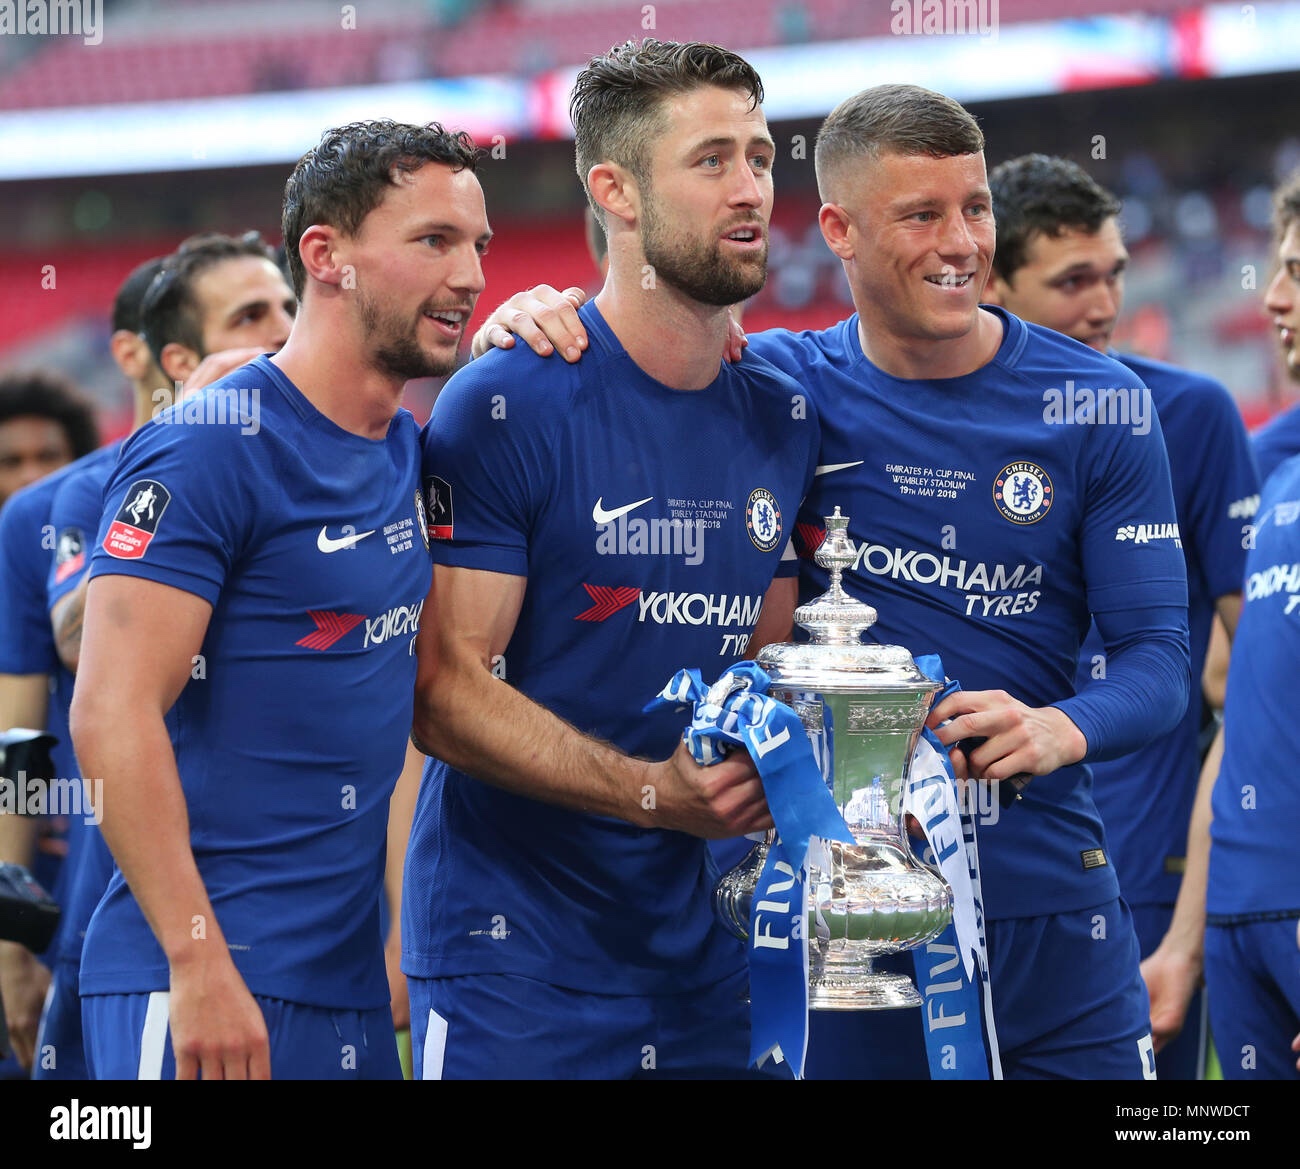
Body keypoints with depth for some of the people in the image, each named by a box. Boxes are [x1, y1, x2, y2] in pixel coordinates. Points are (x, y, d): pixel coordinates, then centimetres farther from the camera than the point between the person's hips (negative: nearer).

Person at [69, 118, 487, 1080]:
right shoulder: (206, 449, -10)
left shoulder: (411, 455, 13)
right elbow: (113, 714, -17)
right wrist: (200, 963, -24)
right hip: (200, 989, -8)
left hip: (350, 987, 8)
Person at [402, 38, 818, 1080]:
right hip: (514, 949, -5)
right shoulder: (504, 408, -10)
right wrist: (651, 792, -24)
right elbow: (442, 692, -14)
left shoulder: (788, 423, 9)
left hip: (702, 949, 6)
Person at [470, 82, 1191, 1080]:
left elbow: (1158, 655, -3)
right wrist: (520, 331, -12)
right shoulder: (781, 388, 2)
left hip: (1048, 894, 0)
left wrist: (1060, 729, -23)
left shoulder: (1093, 403, 0)